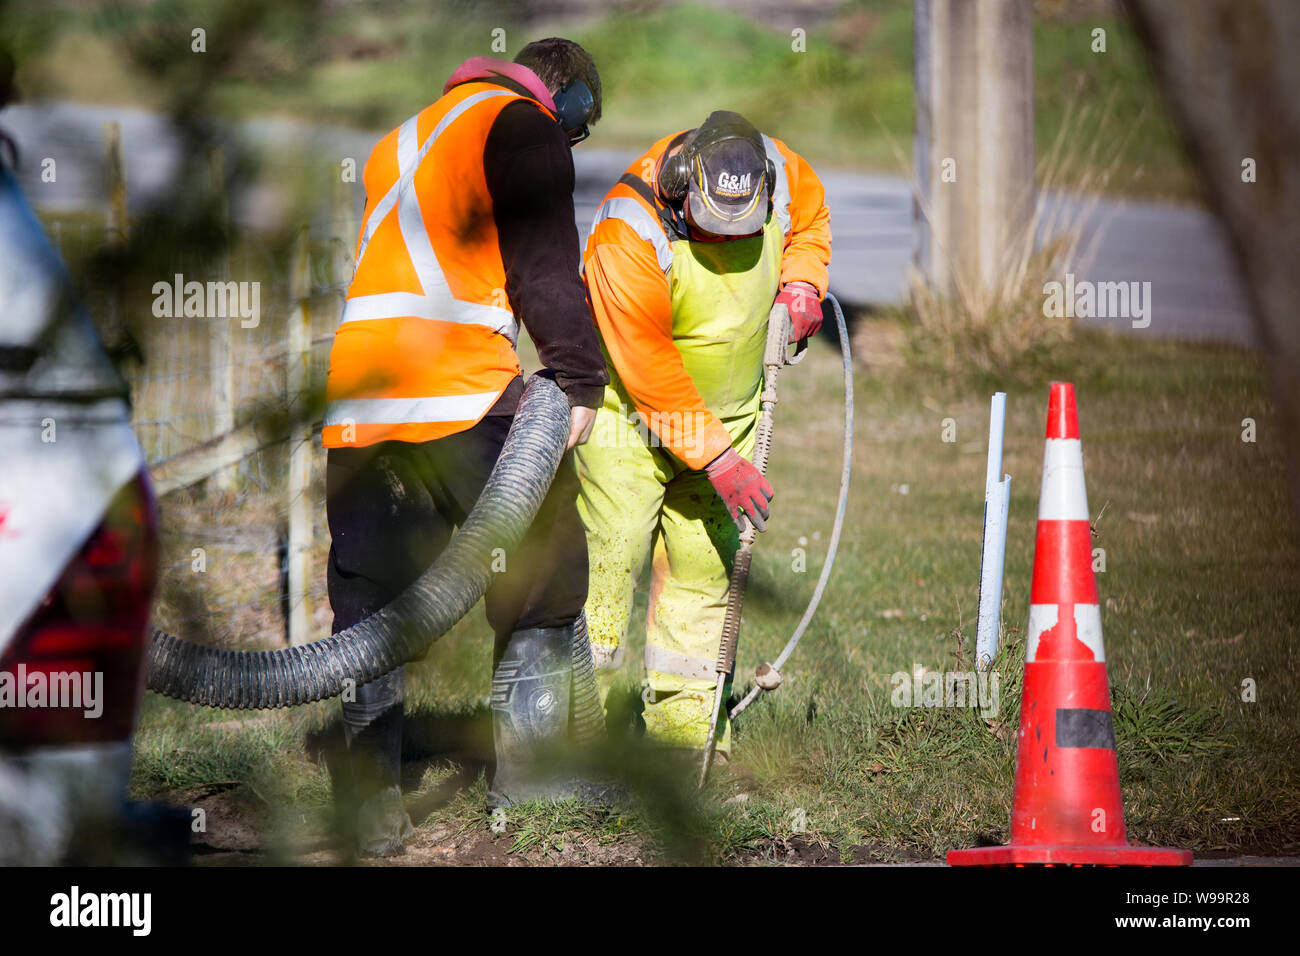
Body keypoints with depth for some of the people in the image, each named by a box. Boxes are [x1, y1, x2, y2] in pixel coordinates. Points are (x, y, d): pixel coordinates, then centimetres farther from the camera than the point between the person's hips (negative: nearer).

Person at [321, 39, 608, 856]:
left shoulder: (404, 140, 28)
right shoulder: (523, 129, 2)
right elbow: (545, 268, -8)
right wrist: (581, 381, -5)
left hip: (355, 403, 7)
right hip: (462, 398, -7)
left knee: (369, 597, 9)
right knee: (542, 573, 9)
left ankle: (372, 804, 4)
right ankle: (528, 771, 11)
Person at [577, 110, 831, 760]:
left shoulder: (780, 175, -14)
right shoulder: (630, 238, -31)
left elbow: (811, 218, 13)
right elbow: (650, 374, -26)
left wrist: (800, 283, -6)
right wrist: (718, 460, -24)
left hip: (725, 409, 5)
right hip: (630, 412, -5)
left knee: (704, 561, 4)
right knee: (611, 555, -11)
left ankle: (680, 715, 11)